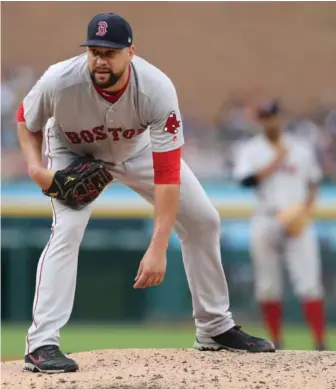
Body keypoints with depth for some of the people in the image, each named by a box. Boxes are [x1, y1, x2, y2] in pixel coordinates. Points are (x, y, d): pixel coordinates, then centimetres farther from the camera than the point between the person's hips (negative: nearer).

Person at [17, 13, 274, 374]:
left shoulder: (157, 90, -39)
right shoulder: (59, 82, -37)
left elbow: (167, 174, -40)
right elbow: (26, 119, -12)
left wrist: (158, 248, -45)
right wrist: (34, 166, -30)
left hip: (139, 149, 2)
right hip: (75, 154, -2)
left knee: (203, 220, 0)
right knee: (67, 229, -26)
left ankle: (215, 328, 18)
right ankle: (41, 344, -26)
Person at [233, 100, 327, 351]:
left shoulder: (301, 149, 10)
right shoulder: (251, 150, 4)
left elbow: (313, 182, 17)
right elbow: (246, 179, -13)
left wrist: (307, 209, 0)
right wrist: (276, 160, -13)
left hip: (298, 223, 0)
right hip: (266, 223, 0)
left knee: (309, 283, -9)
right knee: (268, 286, 3)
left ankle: (321, 345, -10)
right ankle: (277, 343, 13)